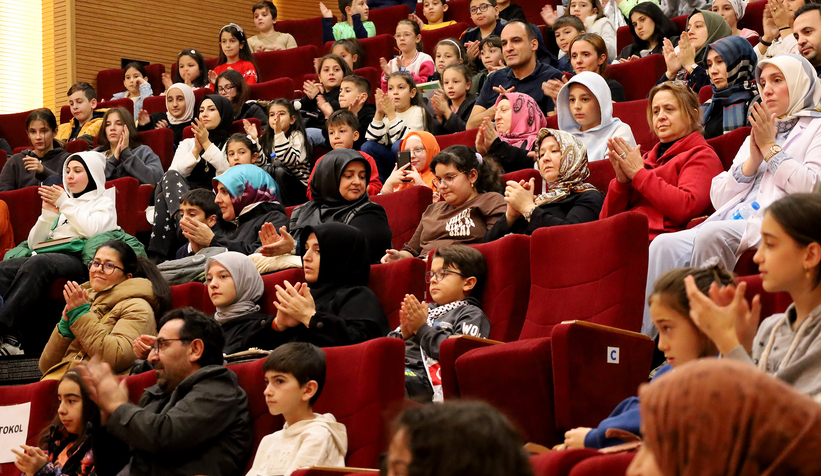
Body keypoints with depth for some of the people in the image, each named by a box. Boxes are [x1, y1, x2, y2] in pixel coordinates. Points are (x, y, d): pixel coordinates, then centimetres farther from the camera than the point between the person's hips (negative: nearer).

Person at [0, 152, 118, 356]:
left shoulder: (104, 203, 18)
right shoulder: (60, 202, 32)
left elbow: (92, 230, -6)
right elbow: (33, 243, 24)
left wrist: (65, 203, 1)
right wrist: (48, 212, 10)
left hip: (78, 259, -5)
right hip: (48, 255, 5)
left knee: (36, 264, -38)